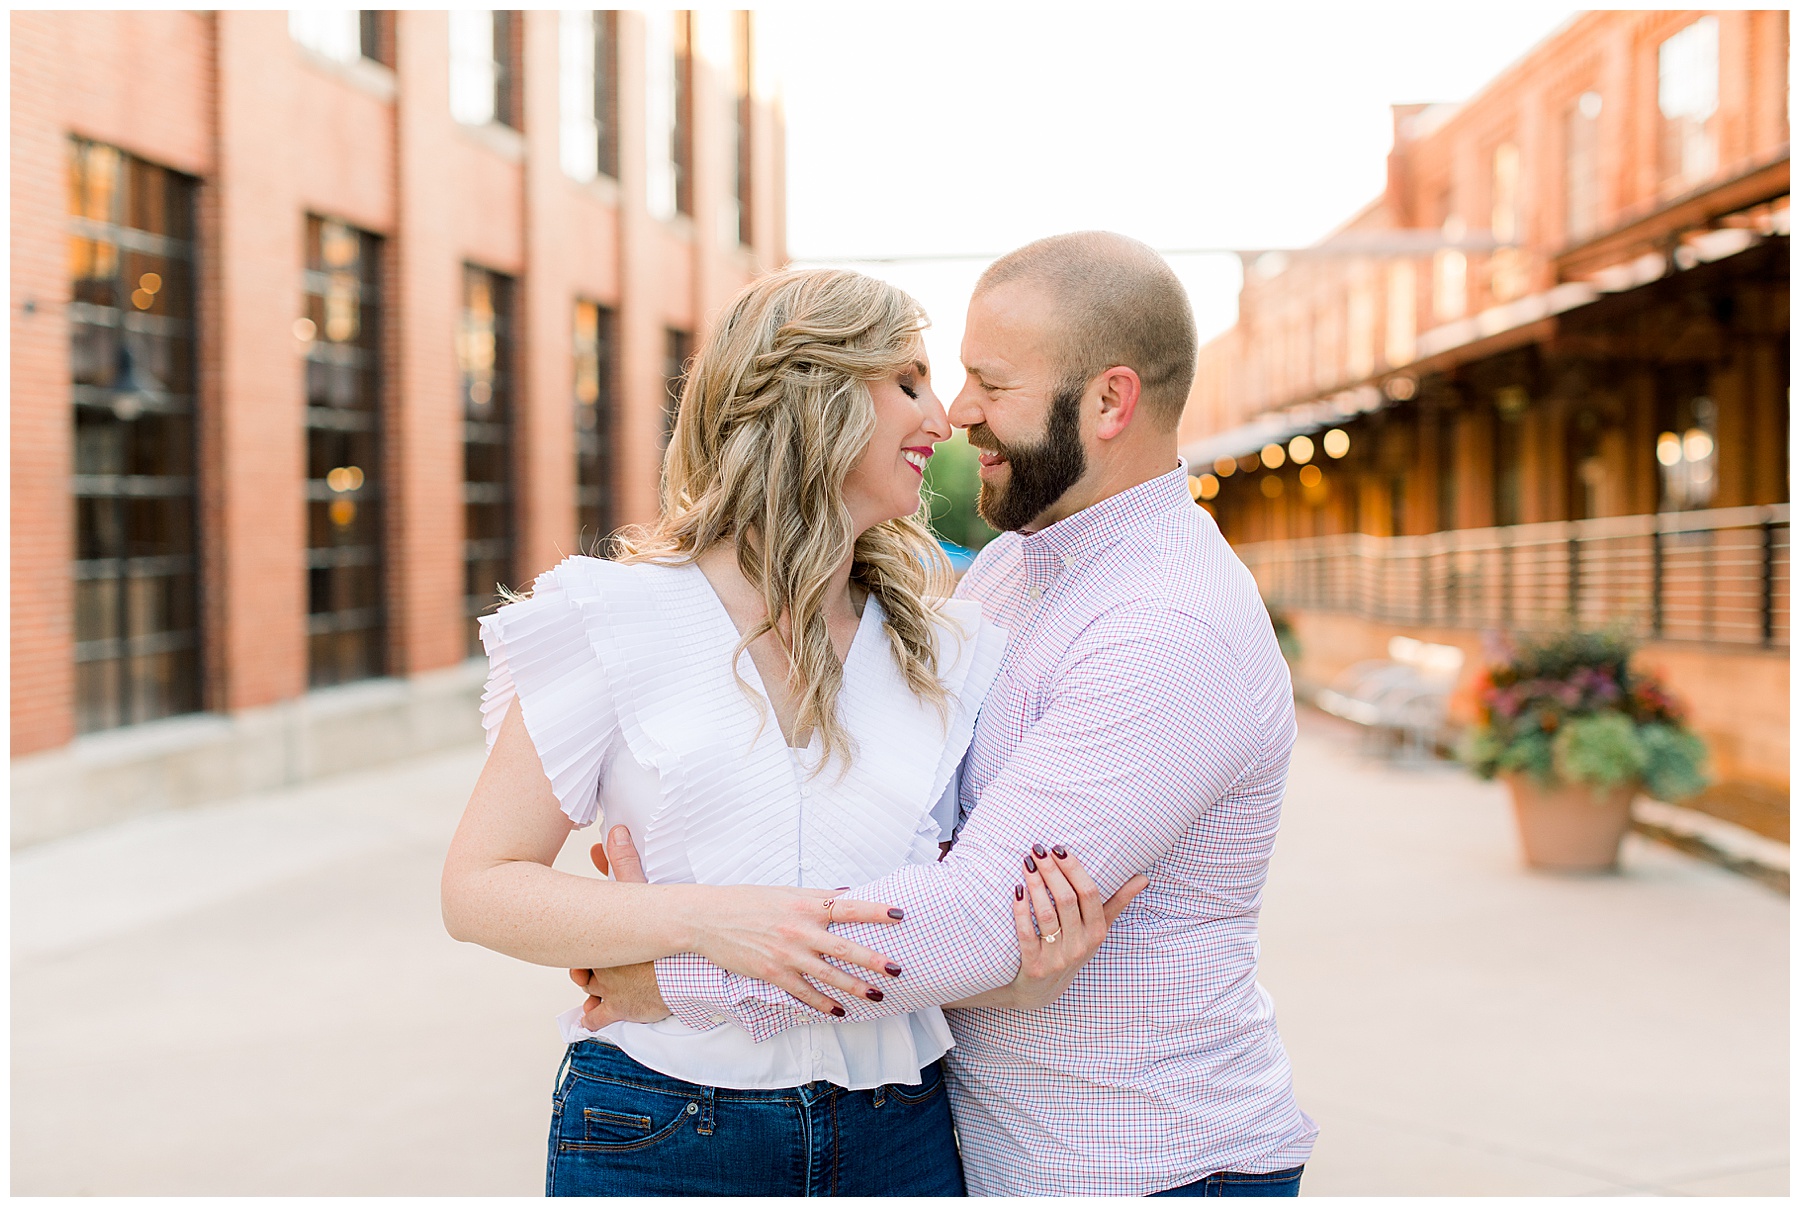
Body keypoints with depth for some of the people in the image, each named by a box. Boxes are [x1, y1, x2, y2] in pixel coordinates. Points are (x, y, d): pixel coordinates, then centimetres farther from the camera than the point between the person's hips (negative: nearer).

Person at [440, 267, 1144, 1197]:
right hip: (657, 1143, -3)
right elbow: (478, 886, -7)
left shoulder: (948, 649, 6)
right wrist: (701, 921, -22)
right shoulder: (622, 618, -6)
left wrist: (1026, 977, -14)